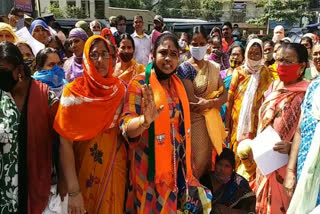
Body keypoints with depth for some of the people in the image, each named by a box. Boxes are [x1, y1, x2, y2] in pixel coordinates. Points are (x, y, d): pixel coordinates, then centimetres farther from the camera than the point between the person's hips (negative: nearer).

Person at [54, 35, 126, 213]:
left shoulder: (120, 89, -2)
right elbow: (65, 142, -16)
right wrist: (73, 190, -20)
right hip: (84, 170, -2)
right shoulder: (74, 92, -12)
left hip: (114, 168, 3)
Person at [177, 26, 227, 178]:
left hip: (213, 120, 5)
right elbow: (191, 100, -16)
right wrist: (214, 99, -8)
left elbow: (224, 96, 1)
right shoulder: (185, 68, -7)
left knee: (209, 160, 14)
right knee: (197, 162, 0)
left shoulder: (214, 67, 8)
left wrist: (208, 103, -16)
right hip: (195, 121, -5)